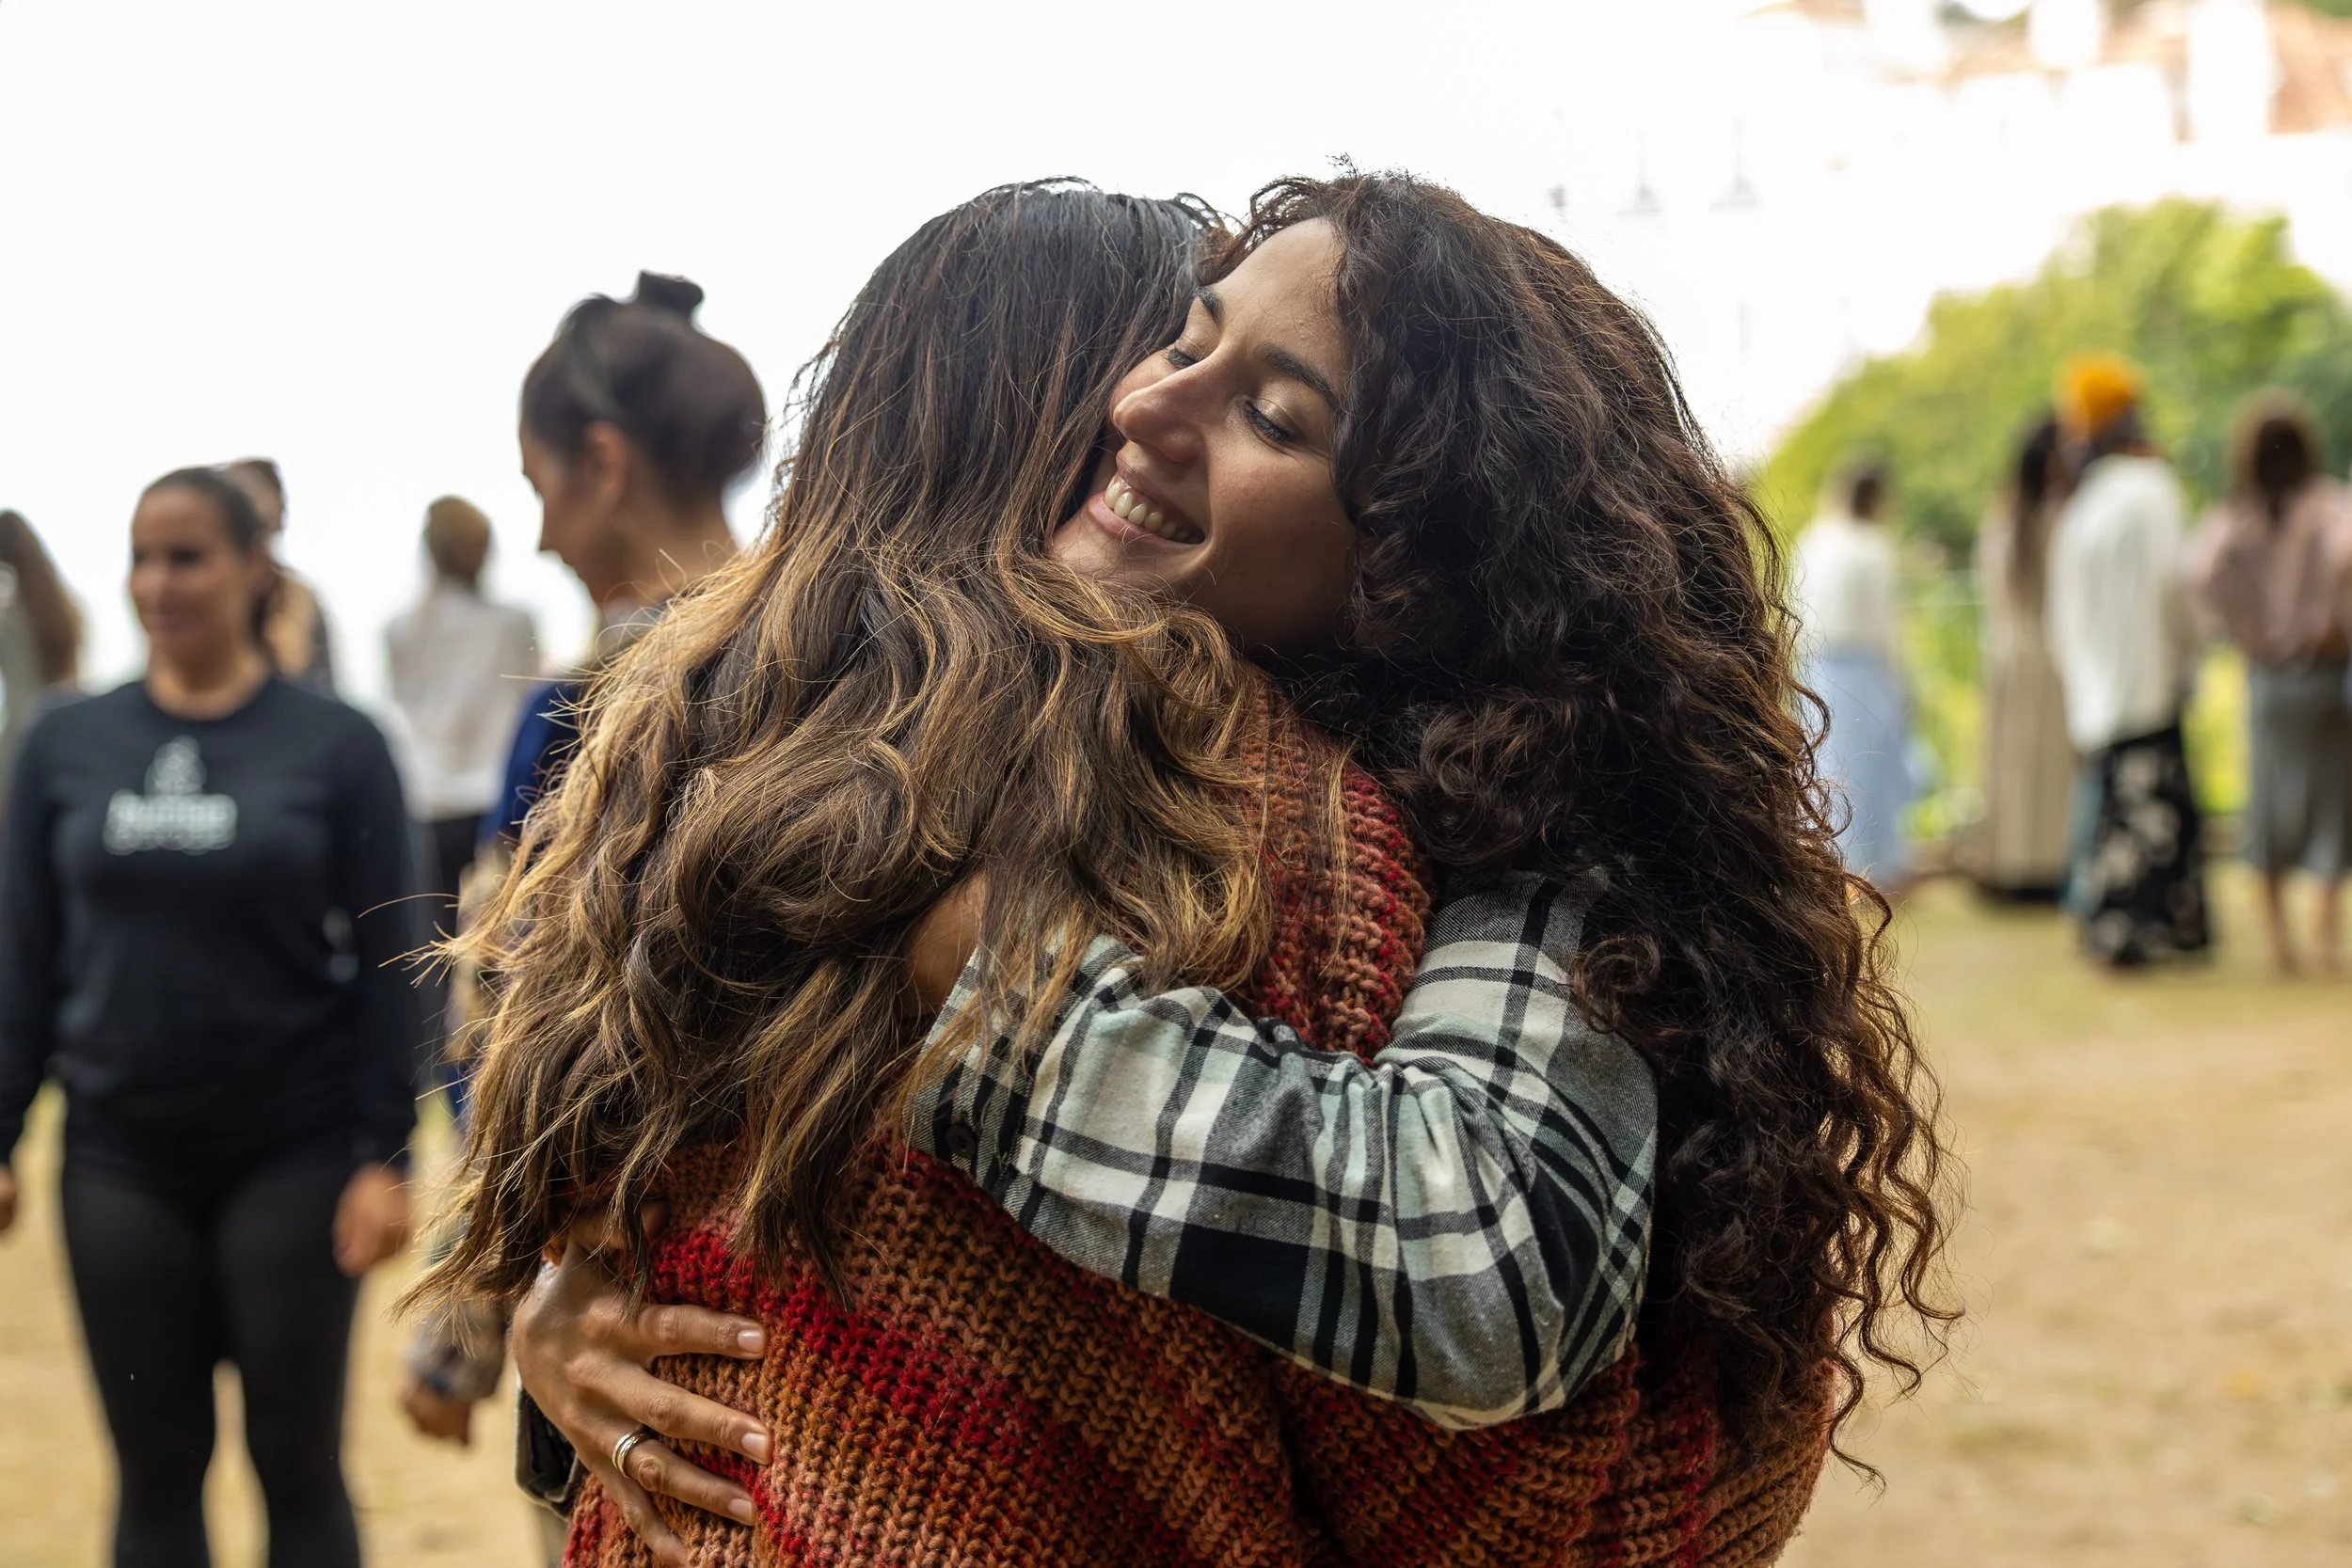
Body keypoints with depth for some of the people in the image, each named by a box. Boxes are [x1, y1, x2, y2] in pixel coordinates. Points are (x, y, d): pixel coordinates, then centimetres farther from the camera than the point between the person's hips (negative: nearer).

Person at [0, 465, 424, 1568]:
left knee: (297, 1465, 5)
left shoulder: (335, 746, -4)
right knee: (155, 1473, 8)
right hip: (120, 1160, 2)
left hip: (291, 1156, -2)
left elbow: (386, 967, -4)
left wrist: (382, 1156, -9)